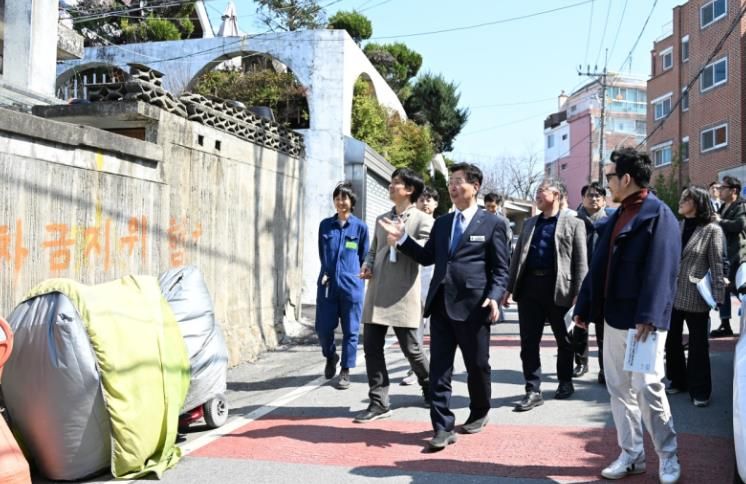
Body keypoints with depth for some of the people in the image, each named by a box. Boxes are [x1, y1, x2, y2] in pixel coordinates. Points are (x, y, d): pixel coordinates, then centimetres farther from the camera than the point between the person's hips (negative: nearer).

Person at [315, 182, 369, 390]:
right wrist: (326, 274, 8)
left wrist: (356, 276, 6)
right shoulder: (325, 225, 8)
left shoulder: (360, 226, 2)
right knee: (323, 327, 2)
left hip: (351, 285, -2)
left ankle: (345, 371, 15)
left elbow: (364, 257, 10)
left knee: (350, 330, 3)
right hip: (327, 284, 2)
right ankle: (330, 356, 31)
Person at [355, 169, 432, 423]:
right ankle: (379, 403, 11)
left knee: (410, 348, 4)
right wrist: (367, 266, 2)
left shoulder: (423, 220, -1)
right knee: (371, 347, 2)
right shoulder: (381, 219, 17)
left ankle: (431, 389, 31)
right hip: (376, 294, 6)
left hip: (403, 295, -5)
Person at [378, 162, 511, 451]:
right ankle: (443, 428, 7)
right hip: (441, 305, 5)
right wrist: (403, 240, 4)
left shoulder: (493, 223, 0)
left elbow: (501, 268, -3)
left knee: (477, 365, 10)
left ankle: (479, 414, 34)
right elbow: (427, 257, 16)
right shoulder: (441, 223, 16)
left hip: (473, 306, -4)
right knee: (439, 367, 1)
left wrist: (494, 297, -17)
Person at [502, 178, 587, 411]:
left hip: (558, 288, -4)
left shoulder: (574, 223, 1)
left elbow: (580, 261, -4)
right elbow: (517, 256, 15)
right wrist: (510, 288, 9)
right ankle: (533, 390, 8)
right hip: (529, 286, 4)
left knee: (564, 340, 12)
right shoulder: (529, 223, 16)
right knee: (528, 341, 1)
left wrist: (578, 293, -11)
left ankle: (565, 382, 31)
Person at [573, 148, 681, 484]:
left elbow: (661, 270, -18)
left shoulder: (659, 215, -9)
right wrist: (584, 307, 15)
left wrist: (649, 316, -25)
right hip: (614, 318, 8)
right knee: (619, 389, 11)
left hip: (642, 321, -8)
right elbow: (599, 266, 16)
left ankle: (667, 456, 16)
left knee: (647, 388, -3)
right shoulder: (617, 217, 16)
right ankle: (630, 455, 23)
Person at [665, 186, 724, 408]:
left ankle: (699, 390, 17)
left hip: (695, 297, -5)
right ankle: (677, 380, 30)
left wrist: (717, 295, -14)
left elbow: (717, 265, -9)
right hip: (671, 293, 5)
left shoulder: (712, 230, -8)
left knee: (698, 344, 5)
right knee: (672, 340, 13)